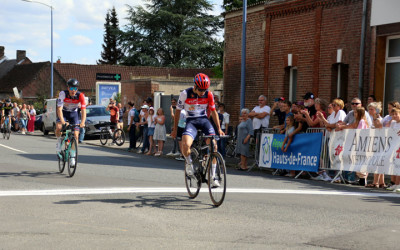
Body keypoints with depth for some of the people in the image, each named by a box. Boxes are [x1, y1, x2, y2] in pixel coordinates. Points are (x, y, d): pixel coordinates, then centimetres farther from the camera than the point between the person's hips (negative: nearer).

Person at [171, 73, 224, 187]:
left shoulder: (209, 95, -5)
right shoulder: (185, 94, -12)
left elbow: (213, 111, 8)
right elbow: (178, 111, 0)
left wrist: (219, 128, 3)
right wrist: (175, 129, 4)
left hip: (204, 120, 2)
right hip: (191, 121, -2)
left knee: (214, 145, -17)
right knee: (185, 145, -30)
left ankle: (213, 176, -3)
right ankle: (189, 163, 4)